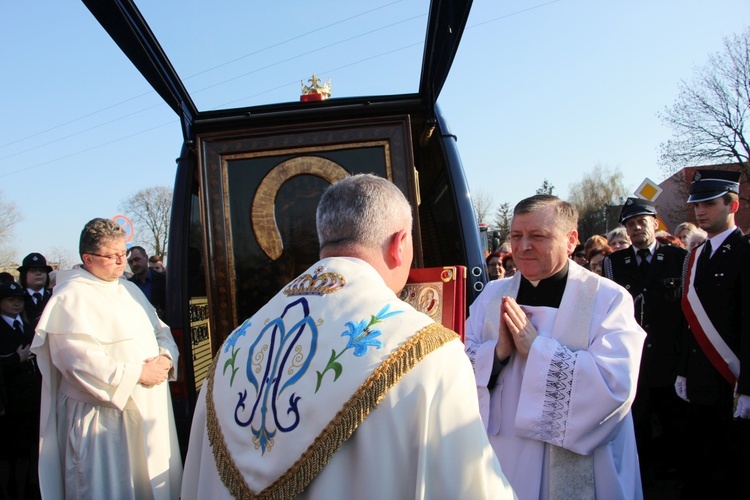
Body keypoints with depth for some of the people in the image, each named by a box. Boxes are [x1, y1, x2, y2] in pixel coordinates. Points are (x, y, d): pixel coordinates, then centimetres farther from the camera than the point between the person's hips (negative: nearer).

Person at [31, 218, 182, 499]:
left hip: (149, 410, 8)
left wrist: (165, 357, -6)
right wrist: (137, 373, -19)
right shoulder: (71, 297, -12)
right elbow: (80, 360, -21)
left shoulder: (129, 289, 14)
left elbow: (161, 331, 16)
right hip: (103, 417, -7)